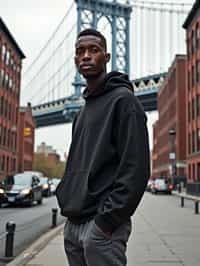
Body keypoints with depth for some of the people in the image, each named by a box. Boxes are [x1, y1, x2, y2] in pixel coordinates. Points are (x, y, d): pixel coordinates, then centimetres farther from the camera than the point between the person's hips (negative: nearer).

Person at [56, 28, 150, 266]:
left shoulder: (122, 99, -7)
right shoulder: (83, 110, 18)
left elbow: (136, 168, -16)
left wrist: (107, 220, -18)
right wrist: (66, 199, 10)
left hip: (102, 226, -8)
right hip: (73, 224, 8)